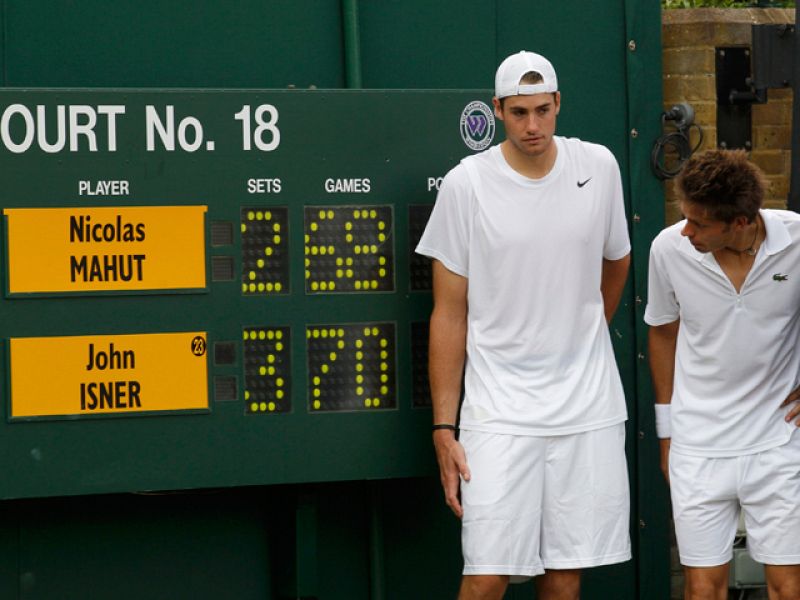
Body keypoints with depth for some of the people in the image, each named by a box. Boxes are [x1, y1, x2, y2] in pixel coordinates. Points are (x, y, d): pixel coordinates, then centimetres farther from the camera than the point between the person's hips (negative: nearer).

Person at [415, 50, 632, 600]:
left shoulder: (599, 167, 3)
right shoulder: (466, 184, -5)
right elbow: (449, 314, -2)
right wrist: (443, 428, -5)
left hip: (590, 410, 3)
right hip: (499, 412, -3)